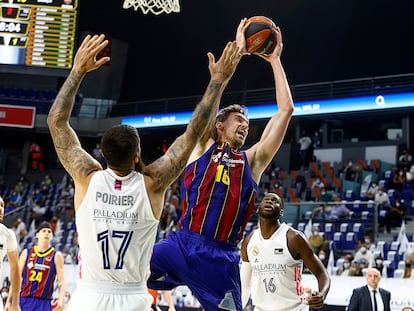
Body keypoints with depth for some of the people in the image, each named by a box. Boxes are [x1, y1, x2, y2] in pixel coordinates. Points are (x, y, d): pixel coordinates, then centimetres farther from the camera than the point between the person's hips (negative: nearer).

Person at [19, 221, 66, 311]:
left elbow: (61, 281, -1)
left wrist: (61, 299, -18)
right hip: (25, 300, 2)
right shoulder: (26, 253, 7)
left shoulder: (56, 256, 3)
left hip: (44, 303, -2)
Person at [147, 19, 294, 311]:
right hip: (183, 245, -2)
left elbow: (286, 110, 13)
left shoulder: (252, 161, 15)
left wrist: (275, 60, 17)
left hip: (222, 258, 2)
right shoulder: (203, 147, 11)